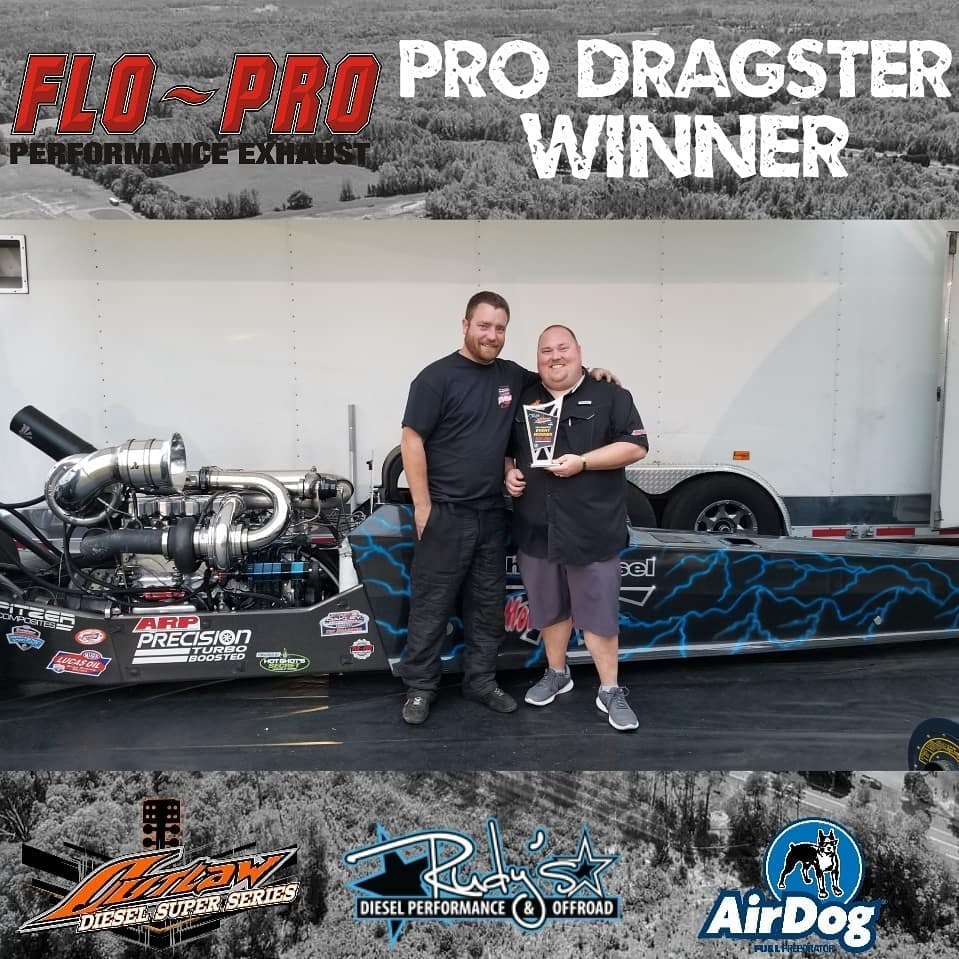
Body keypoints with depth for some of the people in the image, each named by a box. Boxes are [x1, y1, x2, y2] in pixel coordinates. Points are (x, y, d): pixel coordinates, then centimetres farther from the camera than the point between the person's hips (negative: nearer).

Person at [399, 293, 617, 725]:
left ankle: (481, 680, 28)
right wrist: (422, 505, -14)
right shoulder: (437, 377, -9)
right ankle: (420, 688, 16)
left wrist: (588, 374, 6)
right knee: (431, 605, 3)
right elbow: (412, 441, -10)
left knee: (488, 605, 14)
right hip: (445, 513, -6)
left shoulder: (512, 376, 9)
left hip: (492, 513, 6)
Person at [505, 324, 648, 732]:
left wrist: (583, 462, -17)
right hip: (536, 529, 4)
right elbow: (504, 448, 22)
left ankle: (610, 691, 14)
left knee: (598, 612, 2)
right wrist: (508, 473, 0)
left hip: (591, 529, -4)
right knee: (549, 608, 16)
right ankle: (556, 674, 34)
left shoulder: (609, 396, -1)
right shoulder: (523, 400, 12)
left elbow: (636, 446, -7)